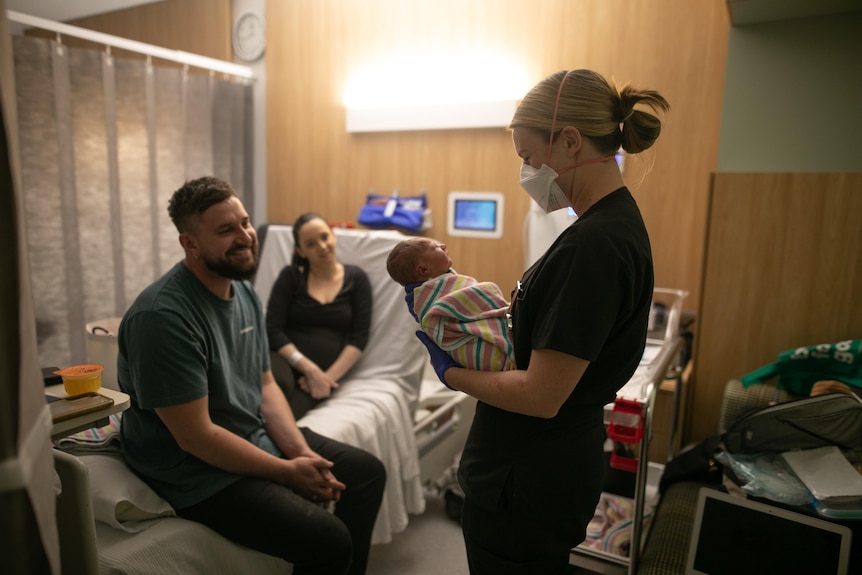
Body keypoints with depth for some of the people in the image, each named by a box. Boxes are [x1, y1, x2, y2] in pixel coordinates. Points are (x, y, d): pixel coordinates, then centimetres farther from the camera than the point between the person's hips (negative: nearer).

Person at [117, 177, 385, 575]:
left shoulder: (245, 291, 2)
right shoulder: (162, 317, -24)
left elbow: (265, 386, 7)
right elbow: (195, 437, -24)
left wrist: (302, 452, -6)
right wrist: (287, 471, -17)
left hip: (258, 436, 9)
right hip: (199, 470, -8)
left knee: (368, 473, 11)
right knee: (329, 541, -21)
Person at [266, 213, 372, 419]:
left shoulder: (356, 278, 8)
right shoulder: (290, 276, 7)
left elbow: (359, 337, 3)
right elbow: (273, 330, -2)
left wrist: (330, 376, -10)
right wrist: (309, 368, -13)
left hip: (324, 372, 0)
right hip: (286, 361, 1)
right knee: (279, 381, -38)